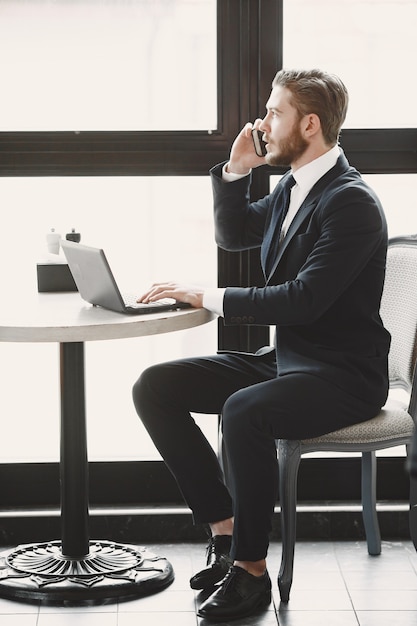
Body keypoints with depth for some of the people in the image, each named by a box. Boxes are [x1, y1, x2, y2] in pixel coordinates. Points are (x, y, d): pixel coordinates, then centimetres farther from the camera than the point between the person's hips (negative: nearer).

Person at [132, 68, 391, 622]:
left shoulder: (352, 202, -18)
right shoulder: (292, 187, 10)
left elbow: (306, 299, -26)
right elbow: (233, 235, 25)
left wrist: (209, 298, -21)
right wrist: (235, 170, 8)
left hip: (343, 372, -9)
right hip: (285, 358, 9)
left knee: (244, 411, -37)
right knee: (154, 387, -3)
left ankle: (250, 569, -20)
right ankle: (226, 529, -1)